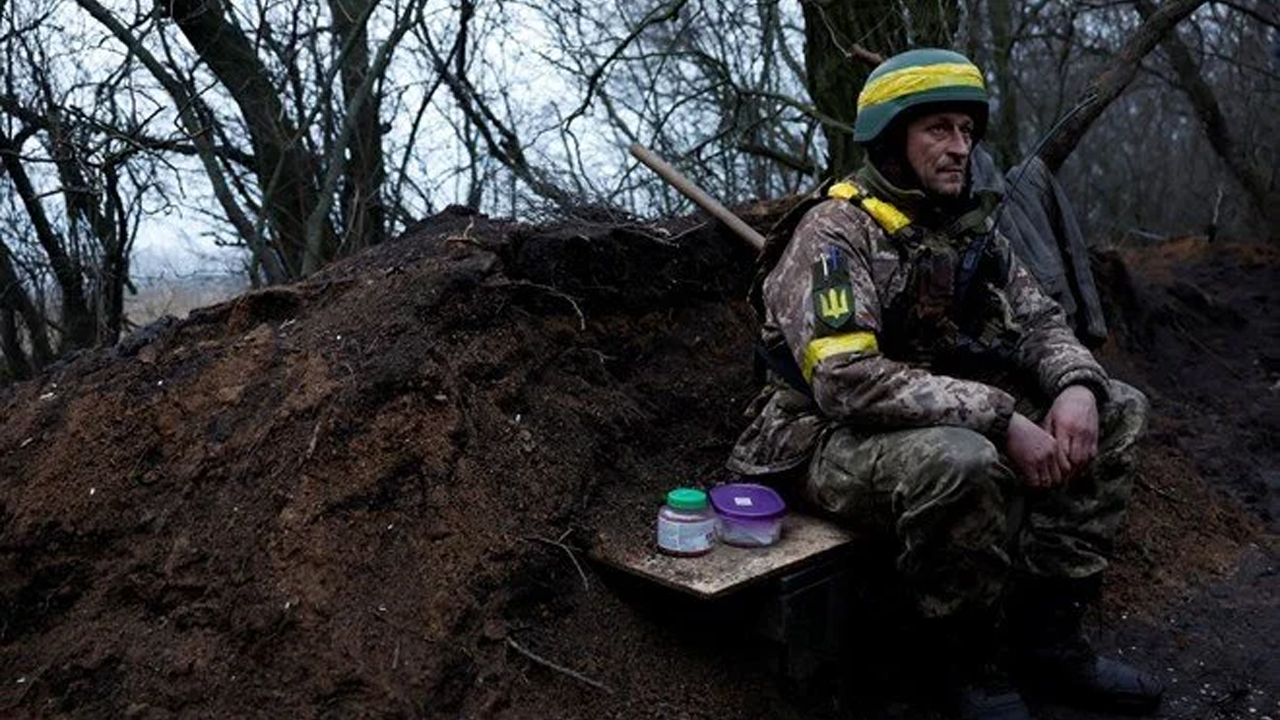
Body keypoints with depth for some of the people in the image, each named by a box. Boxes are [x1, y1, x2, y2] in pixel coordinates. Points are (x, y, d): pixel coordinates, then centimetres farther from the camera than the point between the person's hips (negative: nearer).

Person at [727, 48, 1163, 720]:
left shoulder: (970, 226, 8)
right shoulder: (834, 232, -18)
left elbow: (1038, 319, 9)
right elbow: (848, 382, -30)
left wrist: (1076, 384, -15)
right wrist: (1001, 419, -30)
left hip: (943, 421, 8)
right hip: (834, 440, -8)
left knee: (1115, 411, 0)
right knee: (959, 461, -39)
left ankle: (1047, 633, 0)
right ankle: (974, 662, -12)